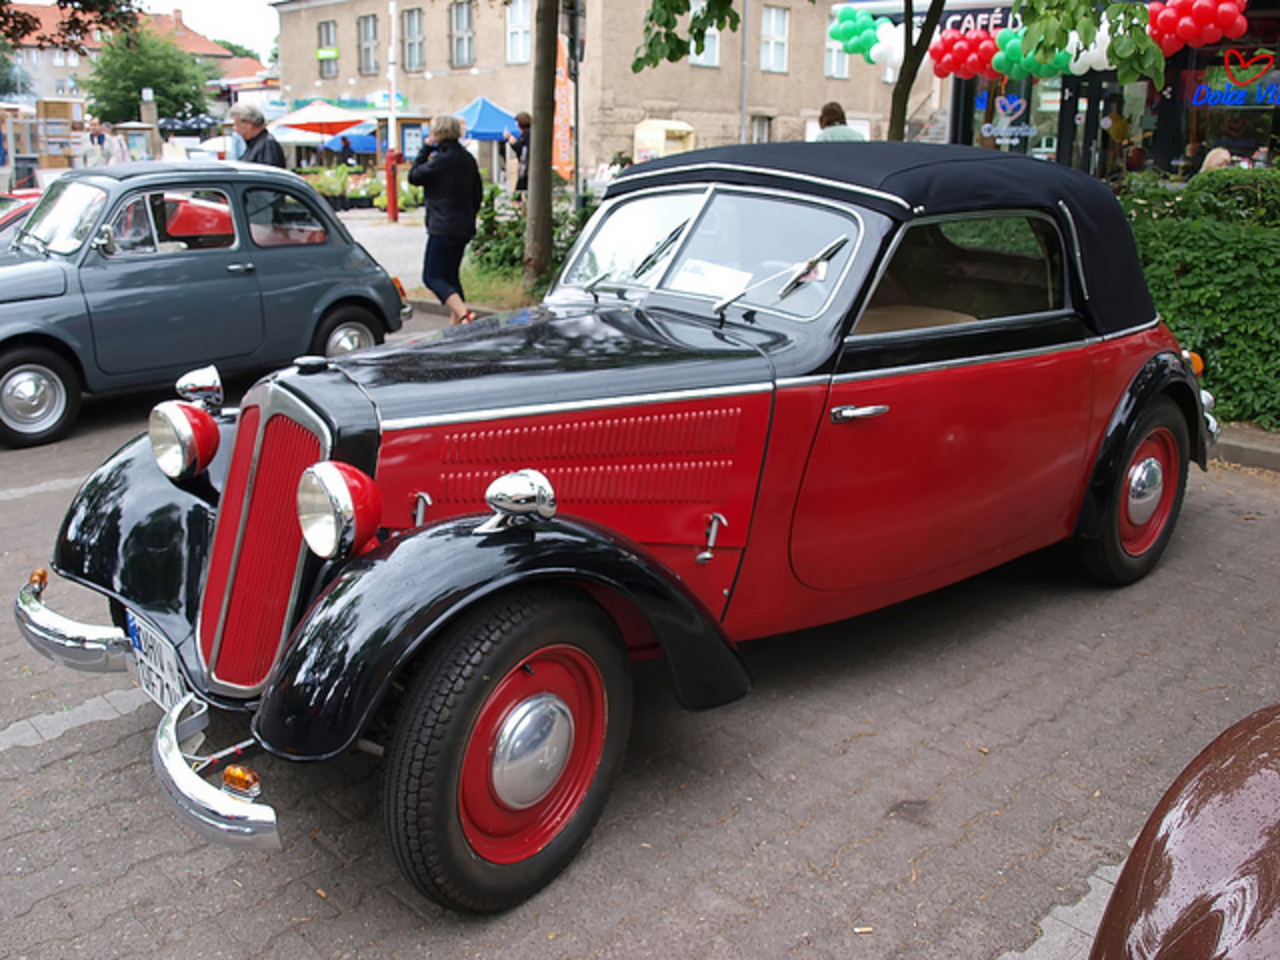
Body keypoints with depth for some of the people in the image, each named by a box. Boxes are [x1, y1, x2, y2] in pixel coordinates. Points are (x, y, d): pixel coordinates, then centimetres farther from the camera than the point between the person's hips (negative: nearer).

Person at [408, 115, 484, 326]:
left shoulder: (442, 159, -16)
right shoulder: (467, 158, 11)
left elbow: (414, 176, -8)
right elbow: (478, 193, 17)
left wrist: (425, 149, -2)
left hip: (443, 227, -9)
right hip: (464, 227, 9)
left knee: (432, 277, -7)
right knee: (450, 275, 17)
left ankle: (463, 313, -24)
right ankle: (456, 322, 16)